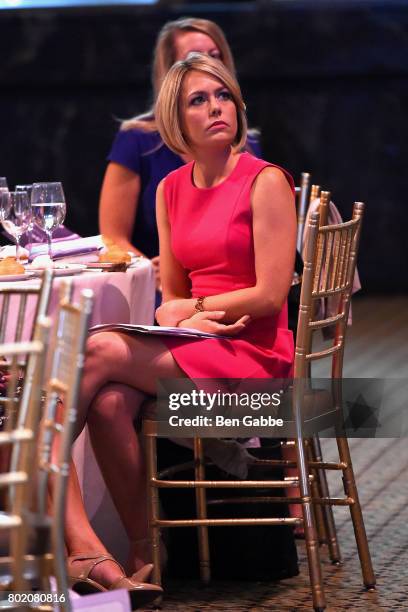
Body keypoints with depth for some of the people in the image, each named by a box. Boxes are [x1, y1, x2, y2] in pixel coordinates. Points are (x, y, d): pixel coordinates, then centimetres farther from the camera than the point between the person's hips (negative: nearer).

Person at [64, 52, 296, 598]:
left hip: (255, 355, -6)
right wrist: (180, 315, -7)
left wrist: (190, 308, -4)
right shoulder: (172, 190, 14)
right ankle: (142, 556, -21)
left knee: (101, 349, -23)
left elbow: (270, 295, -11)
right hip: (194, 348, 6)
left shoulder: (266, 181, -5)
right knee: (109, 402, -26)